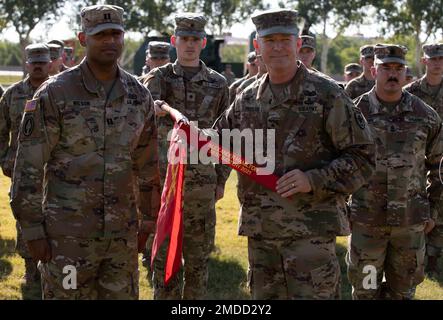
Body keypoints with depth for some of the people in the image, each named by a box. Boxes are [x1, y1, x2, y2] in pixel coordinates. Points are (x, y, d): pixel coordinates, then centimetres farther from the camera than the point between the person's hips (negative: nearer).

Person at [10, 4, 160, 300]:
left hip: (123, 234, 4)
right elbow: (29, 167, -8)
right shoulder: (54, 94, -8)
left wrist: (148, 219, 15)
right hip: (68, 235, -4)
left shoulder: (139, 96, 5)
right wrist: (33, 230, -9)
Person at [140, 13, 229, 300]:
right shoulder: (159, 78, 2)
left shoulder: (218, 83, 7)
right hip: (164, 178, -1)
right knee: (165, 254, 4)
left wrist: (221, 179, 7)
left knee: (198, 255, 8)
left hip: (203, 181, 1)